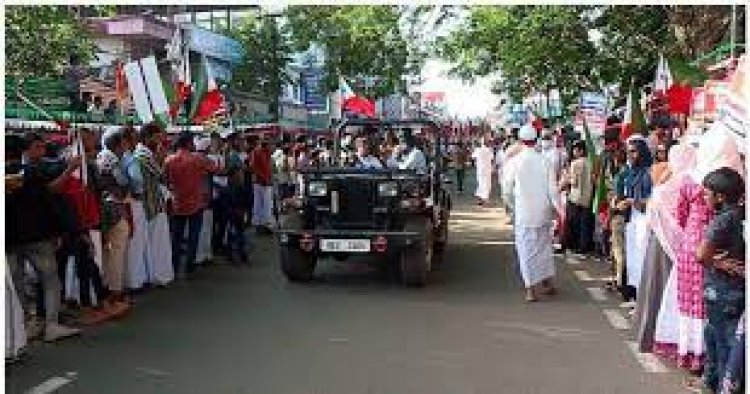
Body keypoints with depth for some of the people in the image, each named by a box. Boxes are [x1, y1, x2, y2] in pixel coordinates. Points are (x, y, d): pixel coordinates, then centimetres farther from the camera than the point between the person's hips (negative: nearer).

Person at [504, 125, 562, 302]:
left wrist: (511, 204, 15)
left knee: (527, 249, 4)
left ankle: (531, 289, 4)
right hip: (543, 211, 3)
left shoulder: (516, 161, -9)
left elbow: (508, 189, -2)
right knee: (544, 245, 18)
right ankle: (547, 283, 29)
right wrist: (558, 208, 5)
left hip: (523, 213, -3)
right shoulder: (544, 160, -5)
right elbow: (552, 189, -4)